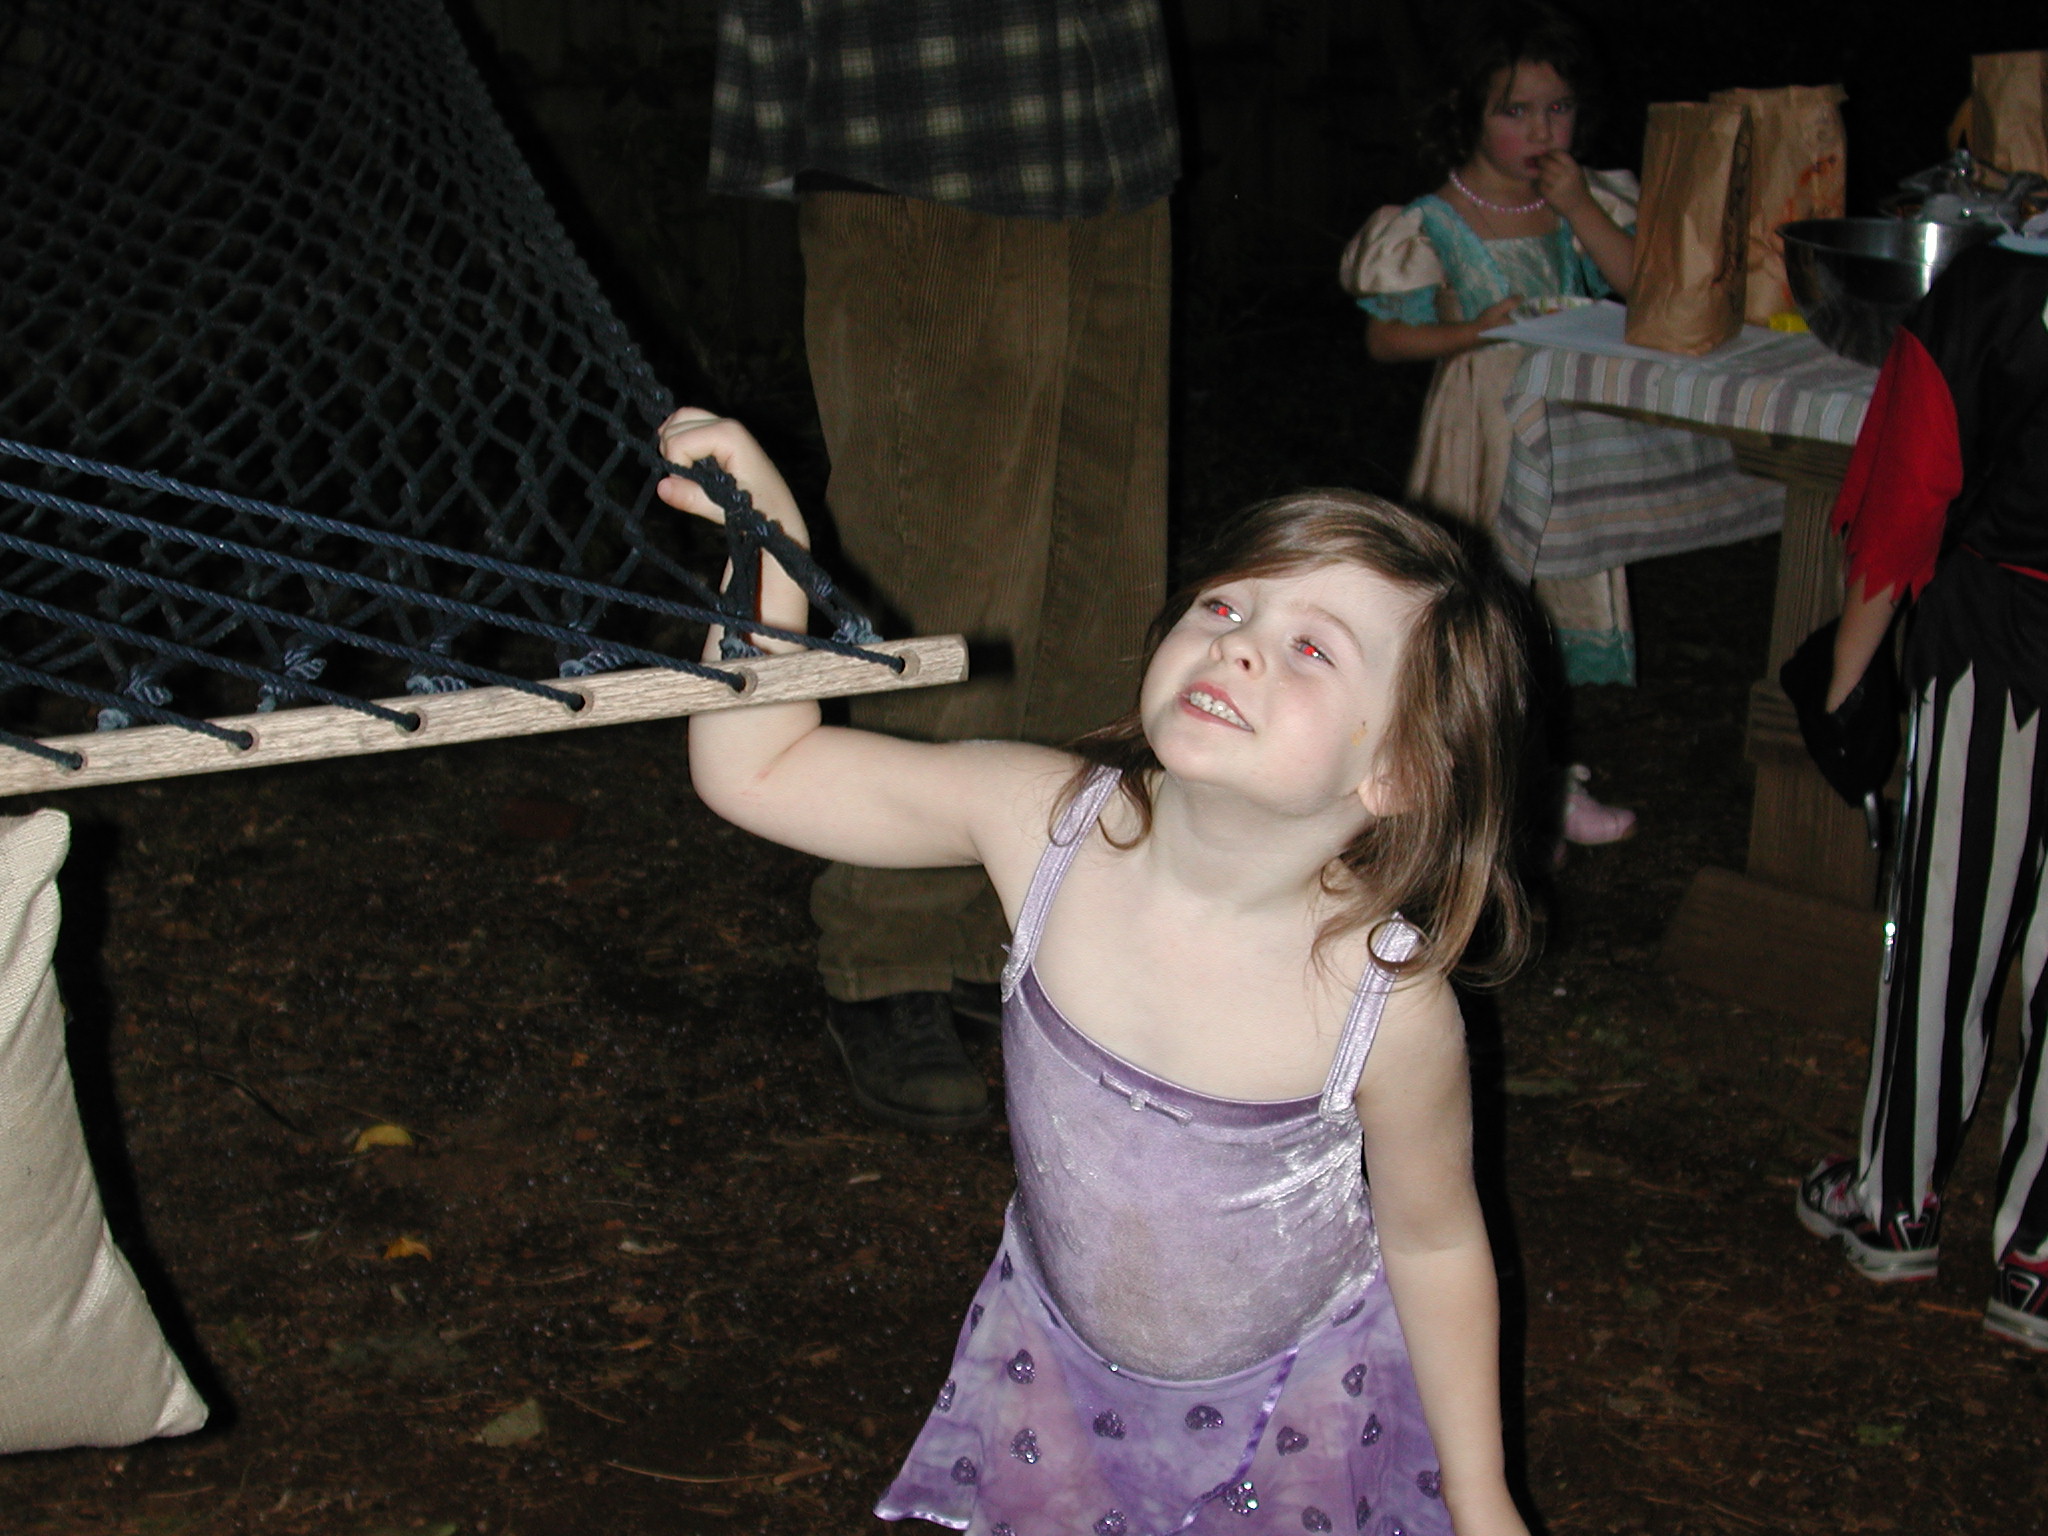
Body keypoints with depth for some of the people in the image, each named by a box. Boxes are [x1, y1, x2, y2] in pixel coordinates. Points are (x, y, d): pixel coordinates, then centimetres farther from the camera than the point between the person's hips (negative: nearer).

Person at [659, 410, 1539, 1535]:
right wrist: (769, 541, -28)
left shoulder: (1388, 1006, -32)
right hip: (1060, 1353, 3)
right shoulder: (1048, 823, -25)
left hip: (1300, 1394, -2)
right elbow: (756, 771, -16)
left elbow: (1434, 1242, -13)